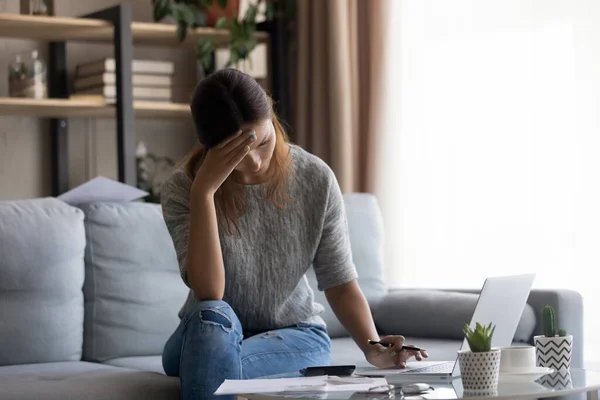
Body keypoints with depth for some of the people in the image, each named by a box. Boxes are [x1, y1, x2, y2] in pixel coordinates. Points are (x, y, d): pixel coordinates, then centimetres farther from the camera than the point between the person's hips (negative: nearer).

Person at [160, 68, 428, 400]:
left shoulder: (316, 180, -12)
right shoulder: (182, 189, -16)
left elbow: (340, 283, -6)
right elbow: (209, 295, -28)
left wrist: (371, 347, -24)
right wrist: (204, 189, -33)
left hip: (295, 336, 0)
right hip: (207, 338, 1)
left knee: (216, 368, -33)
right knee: (212, 316, -35)